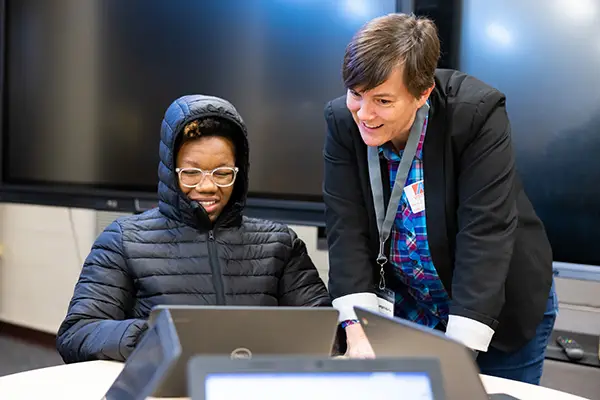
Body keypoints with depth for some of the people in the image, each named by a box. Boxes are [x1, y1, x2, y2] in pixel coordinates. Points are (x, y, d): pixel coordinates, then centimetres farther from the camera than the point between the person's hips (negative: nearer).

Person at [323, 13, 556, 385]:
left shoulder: (477, 113, -26)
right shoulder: (343, 120, -15)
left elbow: (485, 232, -30)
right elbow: (348, 228, -17)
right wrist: (357, 332, -27)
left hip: (502, 305, -2)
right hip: (406, 307, 3)